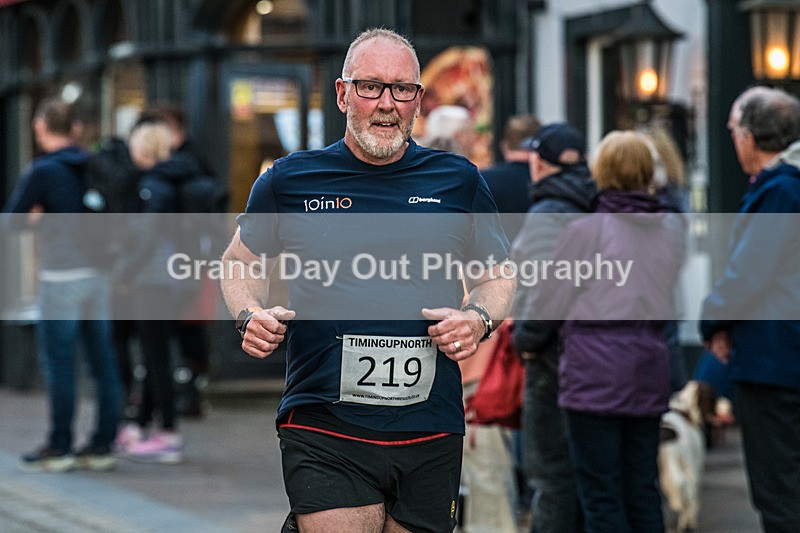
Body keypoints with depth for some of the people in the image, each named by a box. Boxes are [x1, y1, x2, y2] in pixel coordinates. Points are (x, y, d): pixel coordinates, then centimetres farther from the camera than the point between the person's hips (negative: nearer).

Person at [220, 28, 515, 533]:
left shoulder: (459, 181, 7)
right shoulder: (289, 180, 5)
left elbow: (498, 274, 19)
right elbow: (241, 263, 20)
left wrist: (478, 319, -2)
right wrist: (251, 316, 0)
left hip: (431, 434, 2)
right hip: (324, 431, -2)